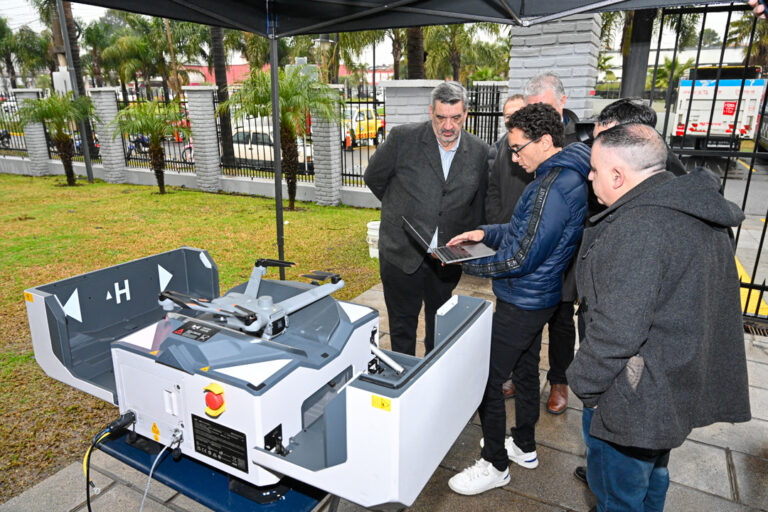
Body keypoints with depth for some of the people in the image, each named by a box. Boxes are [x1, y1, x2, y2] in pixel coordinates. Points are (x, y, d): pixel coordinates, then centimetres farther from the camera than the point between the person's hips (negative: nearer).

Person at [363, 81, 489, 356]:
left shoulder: (479, 152, 0)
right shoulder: (403, 138, -9)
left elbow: (479, 204, 10)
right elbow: (374, 178, 4)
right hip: (402, 253, -2)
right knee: (402, 326, 12)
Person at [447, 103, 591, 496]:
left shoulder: (554, 187, -26)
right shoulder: (565, 175, 7)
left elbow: (521, 258, -25)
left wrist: (465, 264, -15)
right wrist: (484, 233, 4)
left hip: (521, 303, -10)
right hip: (538, 297, 10)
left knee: (487, 379, 1)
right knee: (524, 371, 22)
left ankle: (494, 464, 19)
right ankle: (524, 447, 41)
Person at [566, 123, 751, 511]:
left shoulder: (637, 229, -29)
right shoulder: (697, 212, 3)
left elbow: (617, 330, -30)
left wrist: (583, 384, -15)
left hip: (634, 402, -9)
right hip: (681, 385, 10)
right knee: (652, 476, 30)